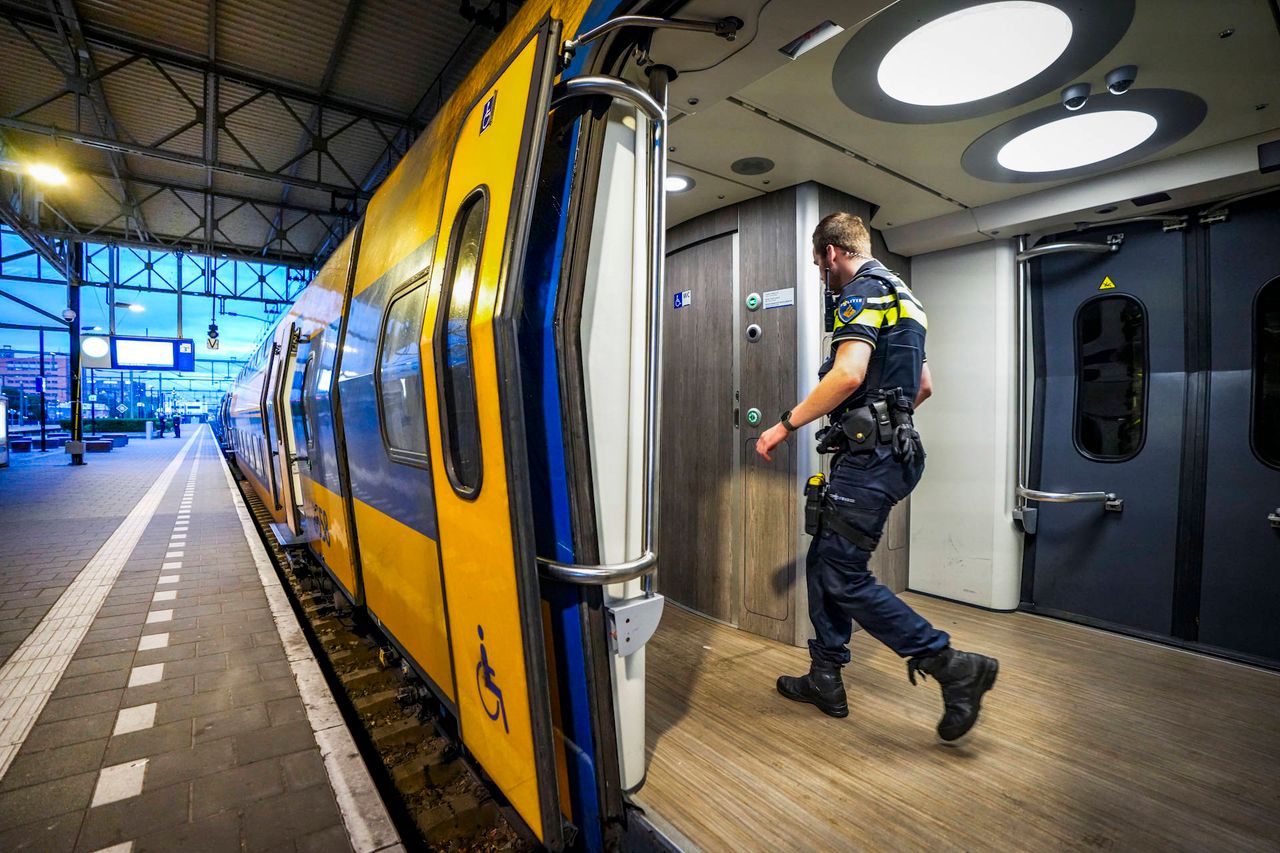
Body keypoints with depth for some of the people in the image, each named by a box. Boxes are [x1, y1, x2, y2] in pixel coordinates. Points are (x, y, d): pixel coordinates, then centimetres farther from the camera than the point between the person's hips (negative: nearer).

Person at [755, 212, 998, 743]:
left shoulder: (862, 292, -8)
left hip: (869, 457, -11)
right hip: (890, 449, 11)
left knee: (843, 576, -6)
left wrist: (785, 425, -18)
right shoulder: (900, 297, 24)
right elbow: (924, 385, 28)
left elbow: (849, 373, -25)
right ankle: (825, 680, 22)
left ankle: (953, 667, 3)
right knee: (823, 561, 13)